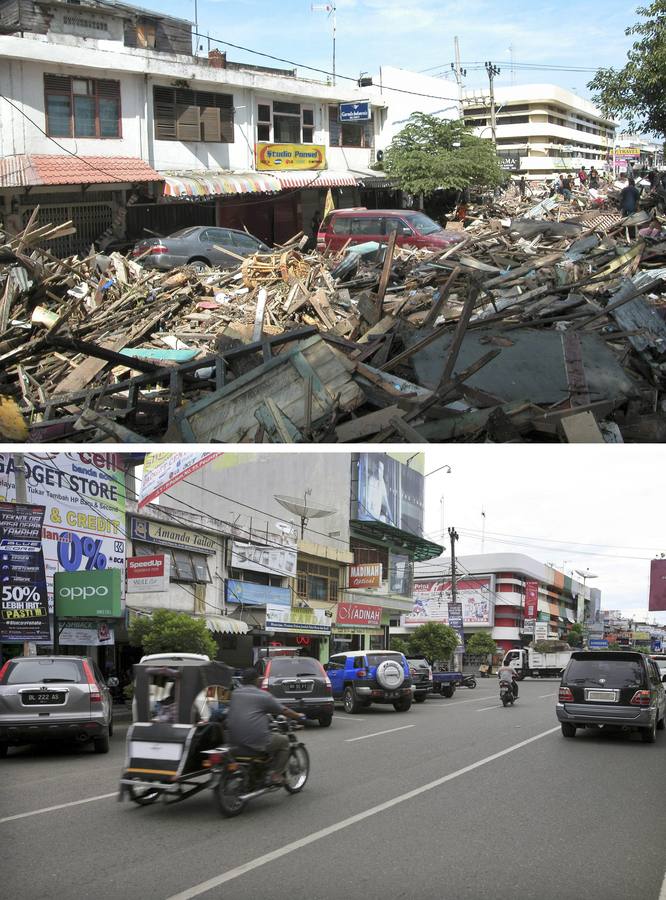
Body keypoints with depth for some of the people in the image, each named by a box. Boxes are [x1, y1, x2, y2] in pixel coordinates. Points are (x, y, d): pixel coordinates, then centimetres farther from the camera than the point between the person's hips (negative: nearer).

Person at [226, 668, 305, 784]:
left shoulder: (235, 693, 13)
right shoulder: (263, 696, -3)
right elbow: (284, 711, 6)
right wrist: (299, 716, 24)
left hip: (234, 739, 7)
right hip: (256, 741, -7)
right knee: (284, 741, 16)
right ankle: (277, 775, 9)